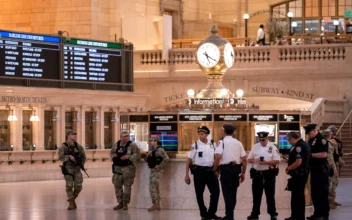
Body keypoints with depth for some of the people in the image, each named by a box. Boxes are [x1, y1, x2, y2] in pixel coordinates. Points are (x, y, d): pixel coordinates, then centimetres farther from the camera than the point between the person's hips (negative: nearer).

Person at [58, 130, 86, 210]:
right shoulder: (63, 147, -4)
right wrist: (69, 157, -25)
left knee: (78, 186, -1)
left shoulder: (78, 146, 8)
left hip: (77, 168, 4)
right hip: (68, 169, -4)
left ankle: (73, 199, 23)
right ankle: (71, 203, 4)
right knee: (69, 186, -4)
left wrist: (82, 164, 2)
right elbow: (60, 157, -14)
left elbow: (83, 156, 16)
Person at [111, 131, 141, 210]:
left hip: (128, 168, -4)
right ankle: (120, 203, 16)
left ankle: (125, 203, 6)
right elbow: (111, 153, 21)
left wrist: (128, 157, -25)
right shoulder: (116, 145, 10)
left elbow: (137, 154, -12)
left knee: (127, 186, -3)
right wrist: (113, 155, -3)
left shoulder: (132, 145, -4)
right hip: (117, 167, 4)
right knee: (117, 186, 6)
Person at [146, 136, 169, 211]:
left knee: (152, 187, -15)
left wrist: (160, 166, -20)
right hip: (152, 170, 10)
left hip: (157, 171, -10)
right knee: (156, 188, 11)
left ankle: (155, 204, -13)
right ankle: (157, 205, 16)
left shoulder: (160, 150, -13)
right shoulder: (152, 150, 15)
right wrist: (148, 155, 2)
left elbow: (166, 158, -24)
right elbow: (147, 159, 22)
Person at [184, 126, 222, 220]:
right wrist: (187, 175, -5)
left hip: (211, 171, 2)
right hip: (199, 171, -2)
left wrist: (217, 170, 3)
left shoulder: (213, 144, 5)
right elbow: (189, 160, -2)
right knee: (199, 194, 4)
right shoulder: (195, 145, -3)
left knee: (216, 191, -1)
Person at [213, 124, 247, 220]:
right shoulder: (238, 143, 11)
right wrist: (243, 173, 17)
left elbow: (218, 157, -17)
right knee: (233, 192, 15)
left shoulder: (222, 142, -5)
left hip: (226, 169, -5)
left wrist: (214, 170, -7)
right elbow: (244, 159, 9)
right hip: (236, 168, 5)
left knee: (227, 192, -1)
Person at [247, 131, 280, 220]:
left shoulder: (272, 147, -4)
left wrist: (266, 162, -21)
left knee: (270, 195, 2)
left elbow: (277, 161, -8)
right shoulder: (255, 147, 7)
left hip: (269, 174, -3)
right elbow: (248, 159, 10)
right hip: (257, 174, 3)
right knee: (256, 195, 9)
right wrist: (255, 160, -12)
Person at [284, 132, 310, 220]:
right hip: (302, 173, 11)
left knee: (297, 196, -4)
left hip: (298, 174, -11)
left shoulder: (299, 146, -19)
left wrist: (288, 168, -11)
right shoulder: (304, 144, 13)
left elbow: (298, 162, -26)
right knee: (299, 195, 16)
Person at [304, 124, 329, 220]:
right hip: (314, 169, 9)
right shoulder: (310, 141, 13)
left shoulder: (322, 140, -14)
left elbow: (324, 154, -23)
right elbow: (308, 152, 22)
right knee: (314, 192, 12)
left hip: (321, 170, -9)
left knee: (322, 192, -5)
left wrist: (311, 154, -19)